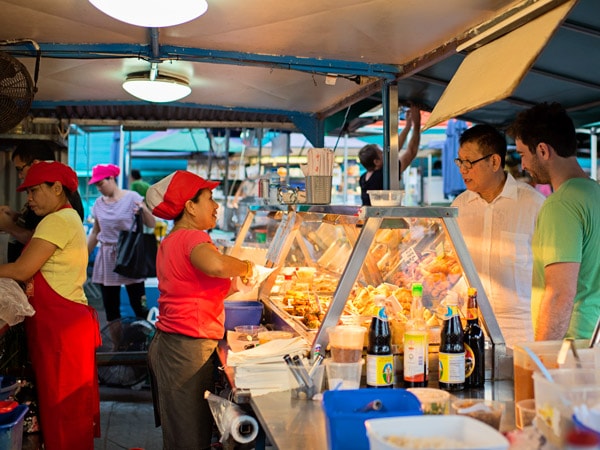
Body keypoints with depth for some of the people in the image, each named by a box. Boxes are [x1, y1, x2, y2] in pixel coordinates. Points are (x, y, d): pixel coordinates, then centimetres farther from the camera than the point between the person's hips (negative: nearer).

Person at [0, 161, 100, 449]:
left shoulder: (58, 220, -13)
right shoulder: (69, 218, 18)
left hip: (62, 328, -10)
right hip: (60, 325, 10)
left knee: (62, 410, -2)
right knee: (71, 408, 16)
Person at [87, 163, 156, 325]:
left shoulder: (132, 197, -6)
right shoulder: (98, 203, 7)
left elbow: (151, 225, -9)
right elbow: (95, 233, 17)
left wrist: (144, 210, -28)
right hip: (107, 257, 5)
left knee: (138, 305, -6)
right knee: (110, 307, 7)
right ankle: (115, 338, 17)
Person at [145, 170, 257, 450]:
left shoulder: (170, 241, 15)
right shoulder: (192, 237, -15)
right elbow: (215, 264, -38)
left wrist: (235, 284, 11)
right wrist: (246, 267, -19)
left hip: (167, 343, 10)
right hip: (190, 347, -10)